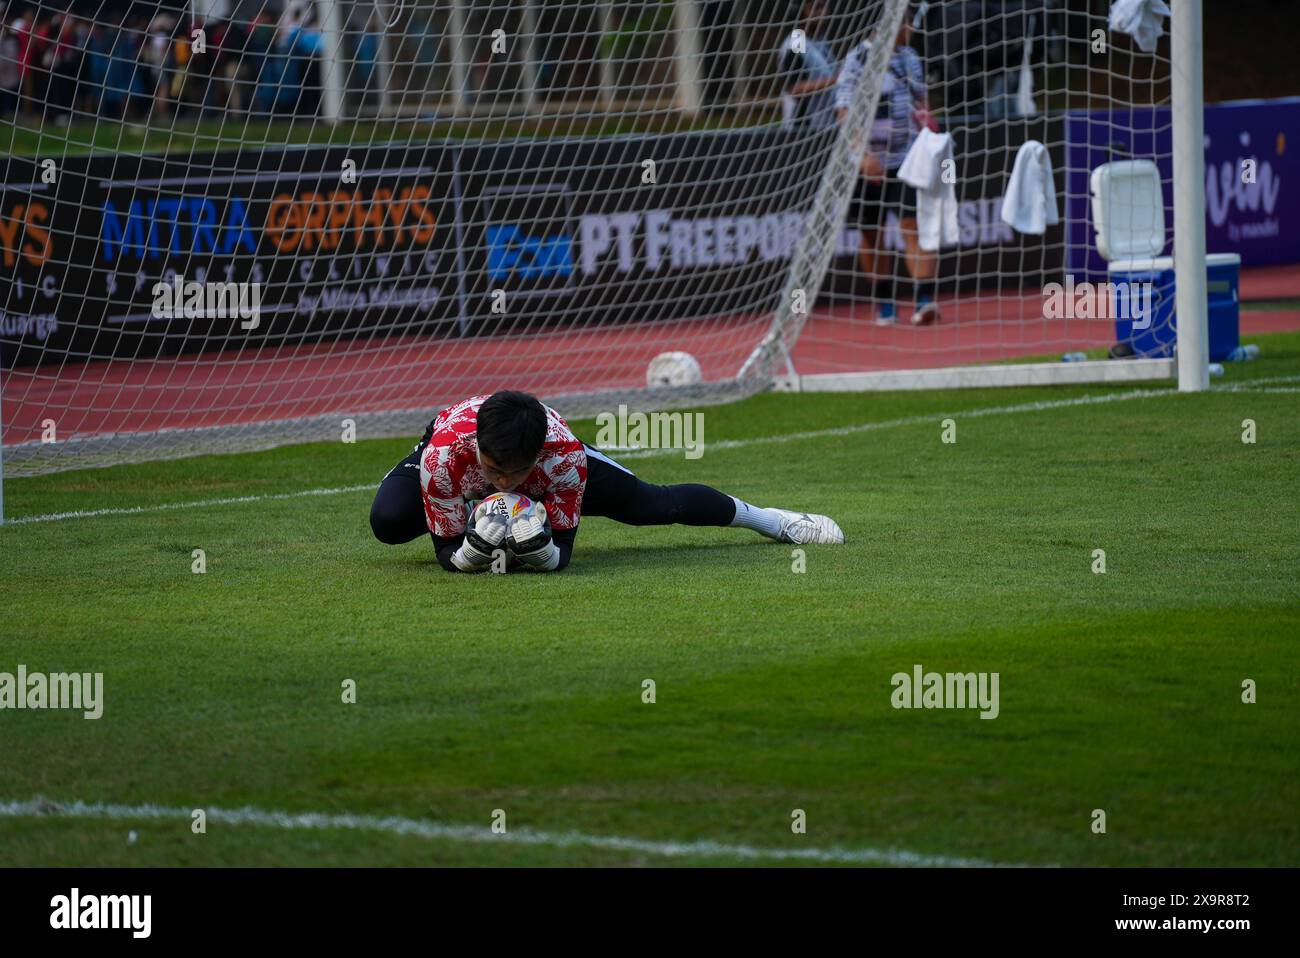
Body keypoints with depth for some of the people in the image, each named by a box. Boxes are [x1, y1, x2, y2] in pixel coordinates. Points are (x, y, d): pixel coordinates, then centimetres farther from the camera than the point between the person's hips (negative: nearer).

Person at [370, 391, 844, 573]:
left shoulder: (564, 454, -42)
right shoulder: (446, 452, -44)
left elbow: (561, 554, -31)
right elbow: (448, 556, -34)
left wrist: (537, 547, -54)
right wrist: (475, 545, -56)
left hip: (550, 452, 0)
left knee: (654, 505, 4)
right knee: (388, 520, -25)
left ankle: (761, 517, 34)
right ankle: (482, 523, 12)